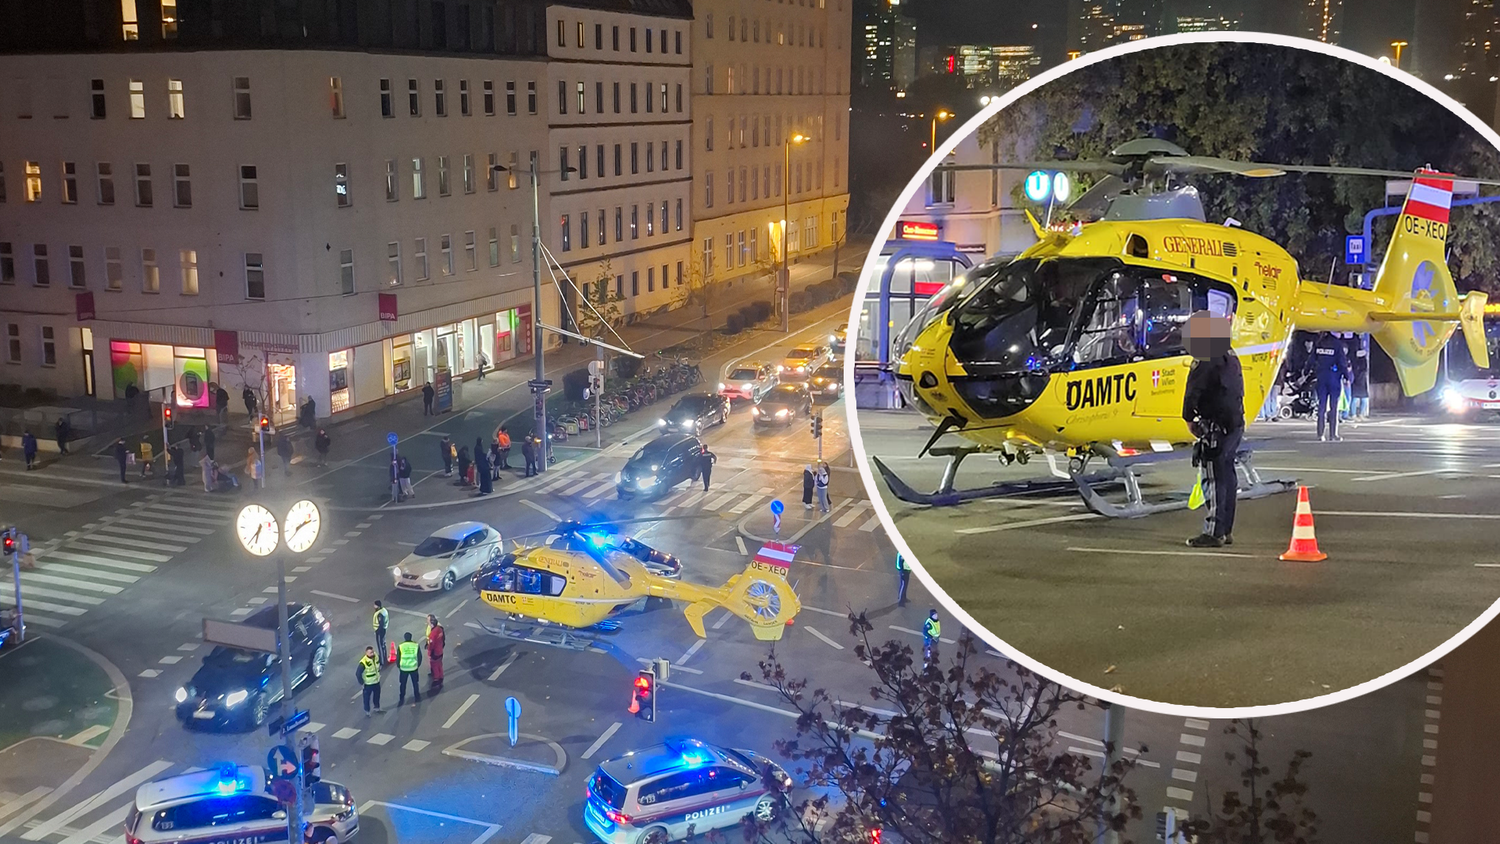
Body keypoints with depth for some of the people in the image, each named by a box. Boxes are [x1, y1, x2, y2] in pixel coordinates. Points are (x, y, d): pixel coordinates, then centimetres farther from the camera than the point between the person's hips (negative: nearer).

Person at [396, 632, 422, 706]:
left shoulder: (400, 646, -8)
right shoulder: (416, 645, -6)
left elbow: (397, 658, -5)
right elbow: (420, 657, -1)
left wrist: (398, 666, 12)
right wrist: (418, 665, 14)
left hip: (403, 668, -1)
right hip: (414, 668, 1)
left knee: (403, 684, 14)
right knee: (415, 683, 18)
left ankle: (402, 699, 20)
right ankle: (417, 697, 27)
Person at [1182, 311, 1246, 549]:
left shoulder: (1206, 362, -16)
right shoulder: (1230, 357, 15)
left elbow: (1193, 393, -17)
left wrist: (1189, 419, -2)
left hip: (1217, 428, -10)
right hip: (1236, 423, 10)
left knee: (1214, 478, -7)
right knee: (1227, 476, 14)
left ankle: (1213, 532, -6)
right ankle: (1226, 530, 20)